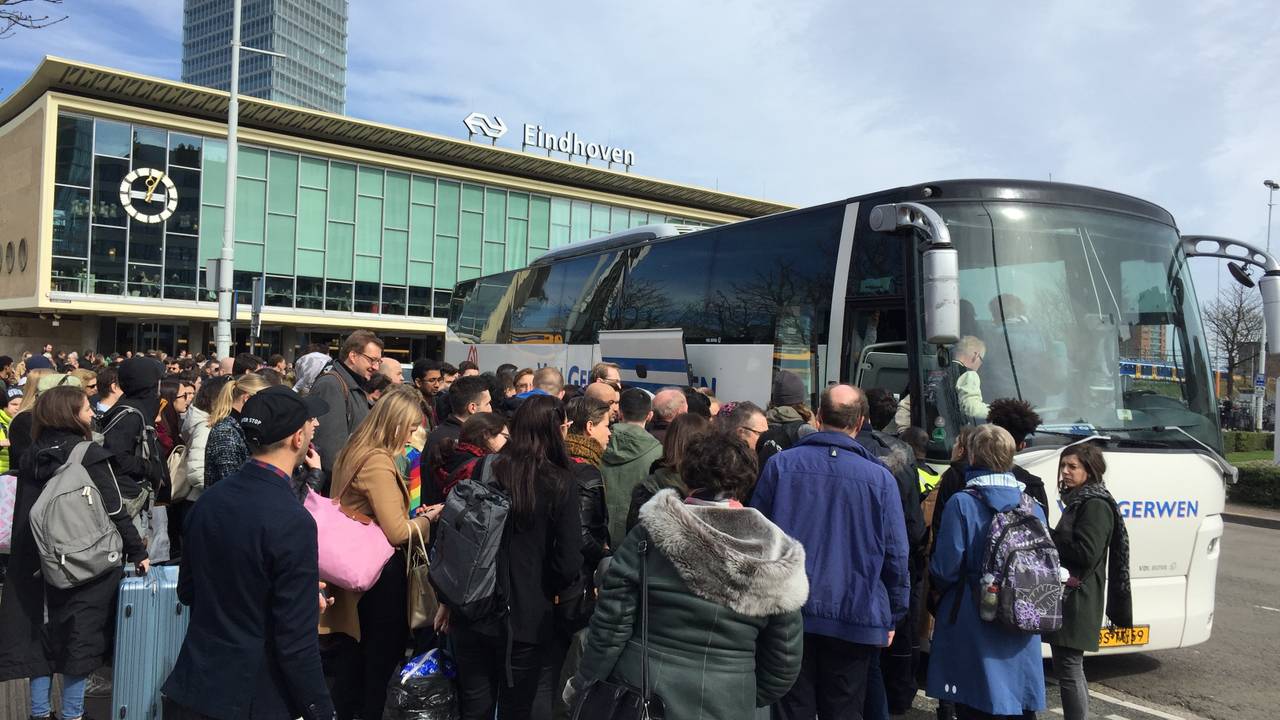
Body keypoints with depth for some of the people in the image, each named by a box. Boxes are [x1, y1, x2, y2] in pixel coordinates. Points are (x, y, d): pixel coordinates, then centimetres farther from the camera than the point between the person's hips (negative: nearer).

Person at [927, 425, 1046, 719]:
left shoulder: (962, 504, -13)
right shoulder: (1033, 508, 3)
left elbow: (946, 569, -14)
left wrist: (937, 585, 7)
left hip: (973, 630, -5)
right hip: (1021, 634, 5)